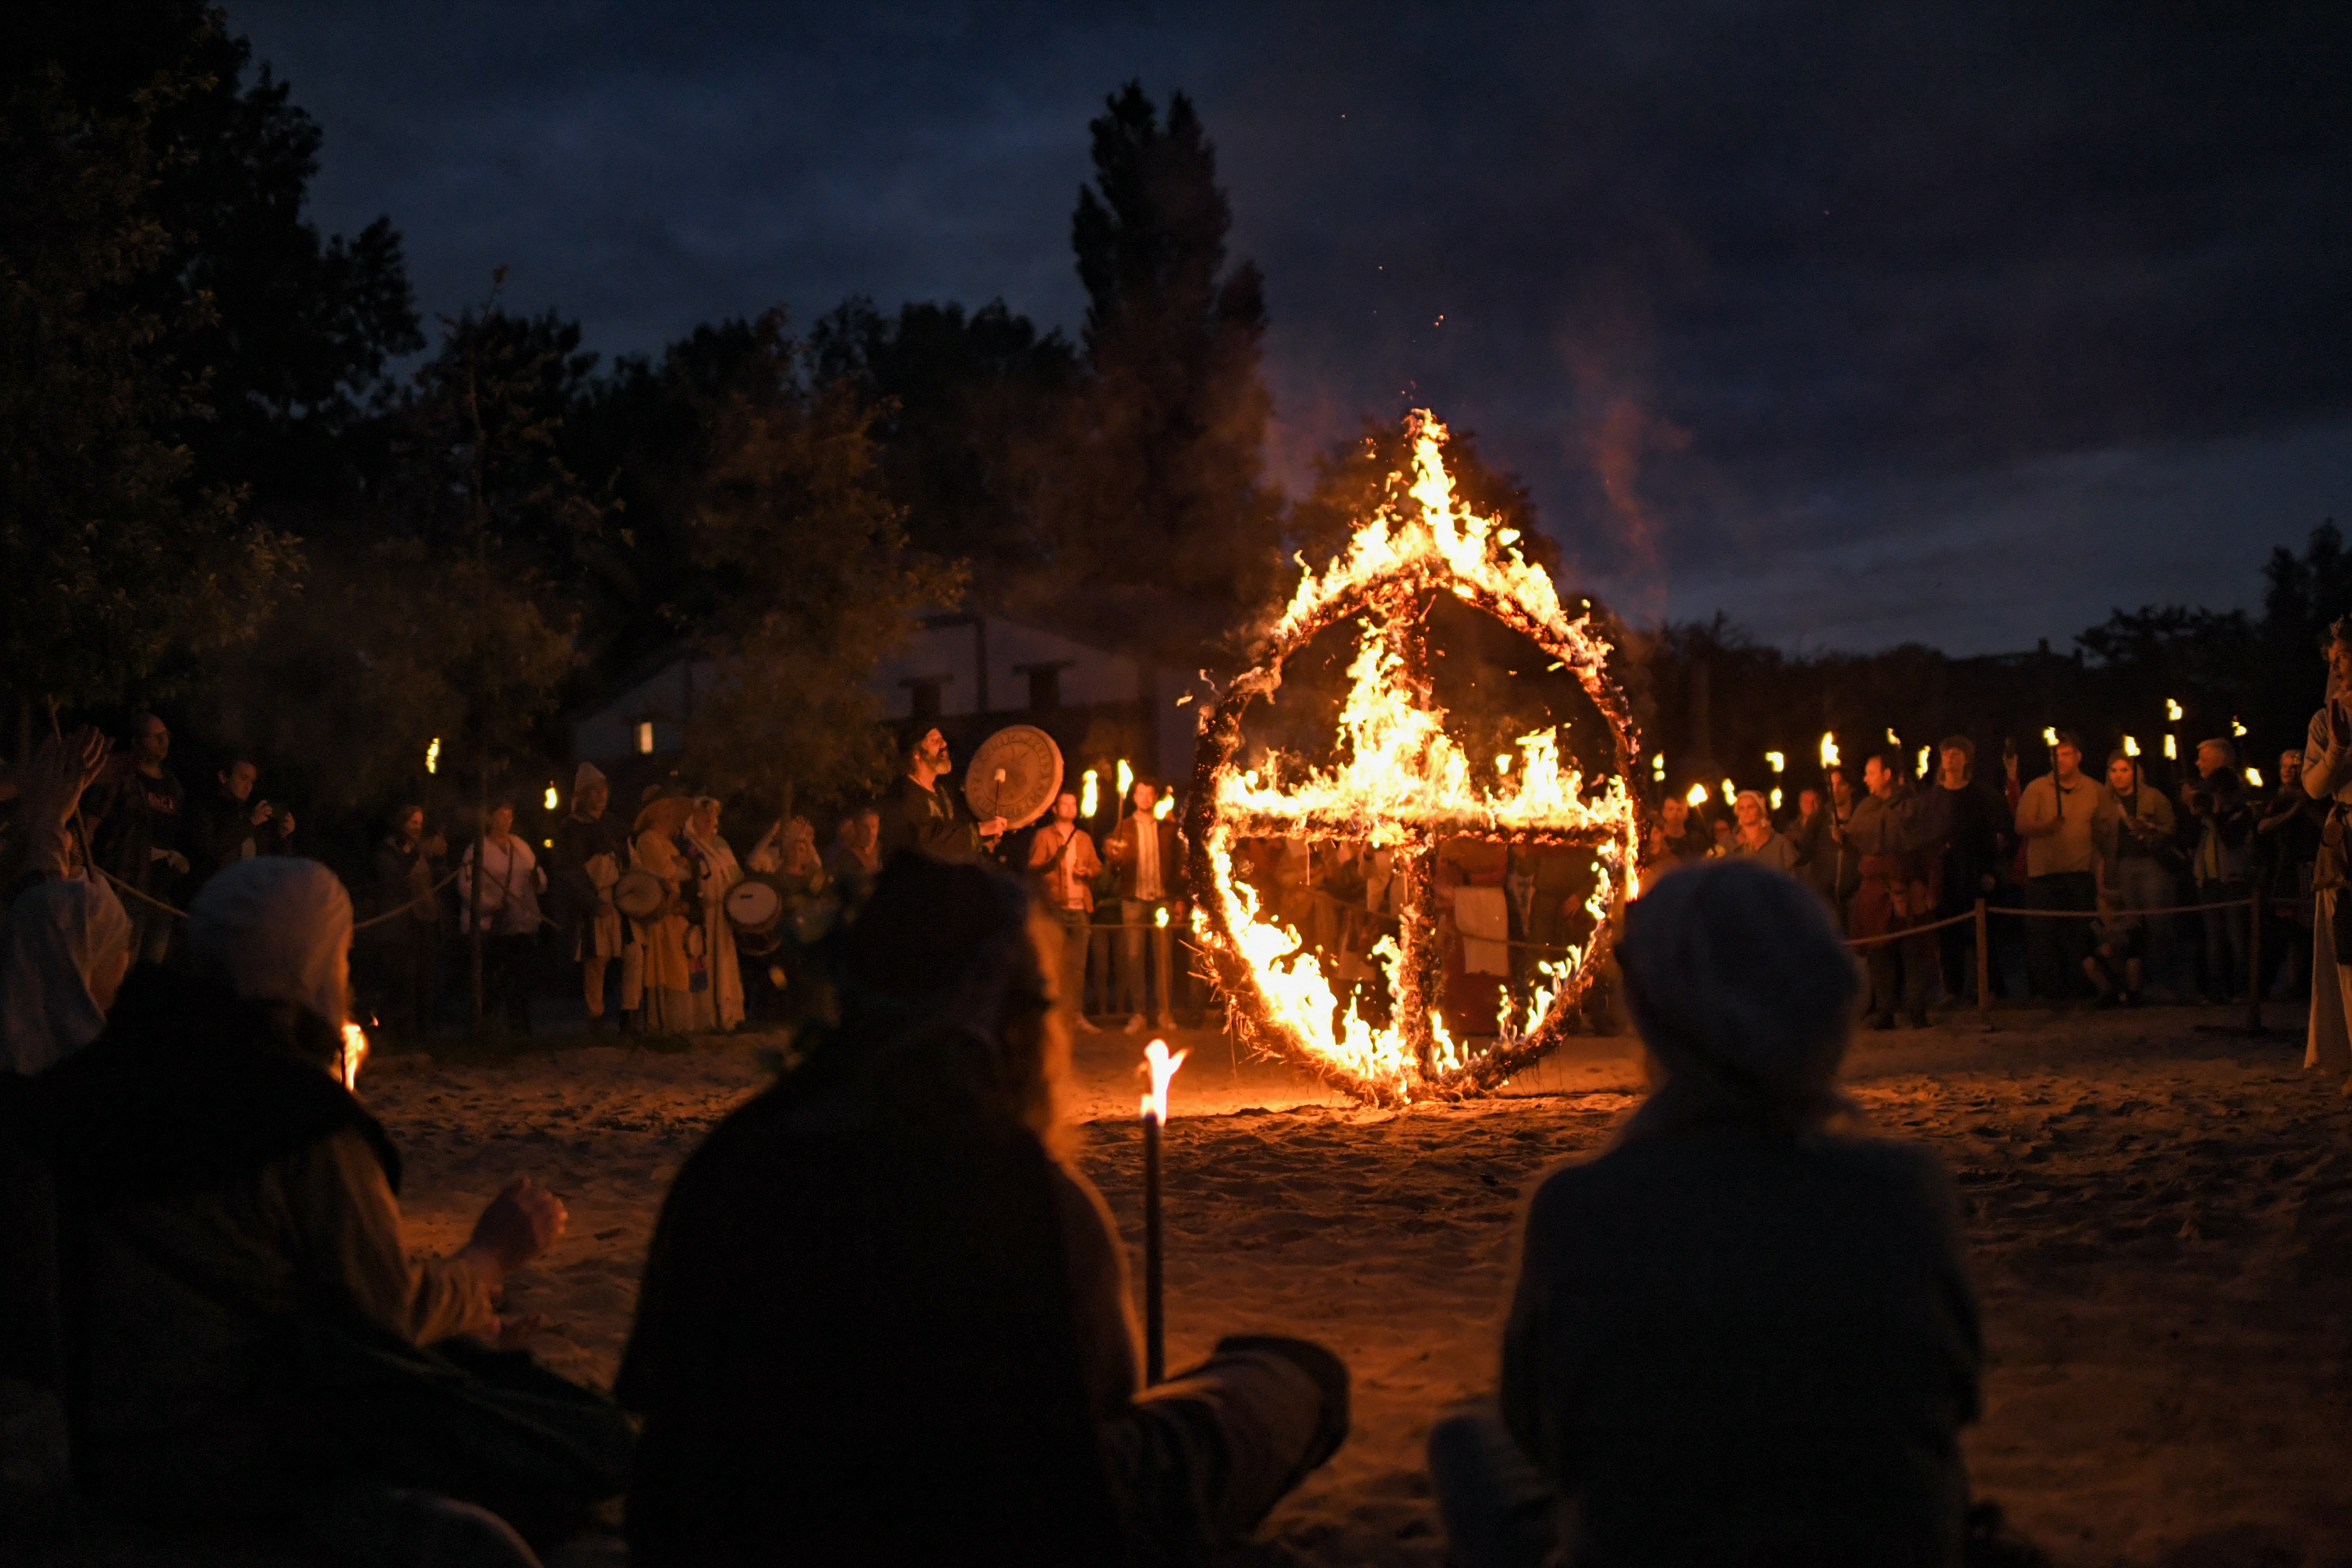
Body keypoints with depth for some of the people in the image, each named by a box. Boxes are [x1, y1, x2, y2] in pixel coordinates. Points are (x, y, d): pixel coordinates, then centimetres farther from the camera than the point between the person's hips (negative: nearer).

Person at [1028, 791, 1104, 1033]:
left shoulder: (1085, 838, 21)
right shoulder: (1044, 836, 6)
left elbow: (1097, 866, 22)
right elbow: (1033, 868, -2)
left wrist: (1088, 872, 0)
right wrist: (1053, 862, -20)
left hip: (1081, 907, 5)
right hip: (1055, 907, -5)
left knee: (1078, 964, 4)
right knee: (1058, 963, -9)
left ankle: (1077, 1015, 7)